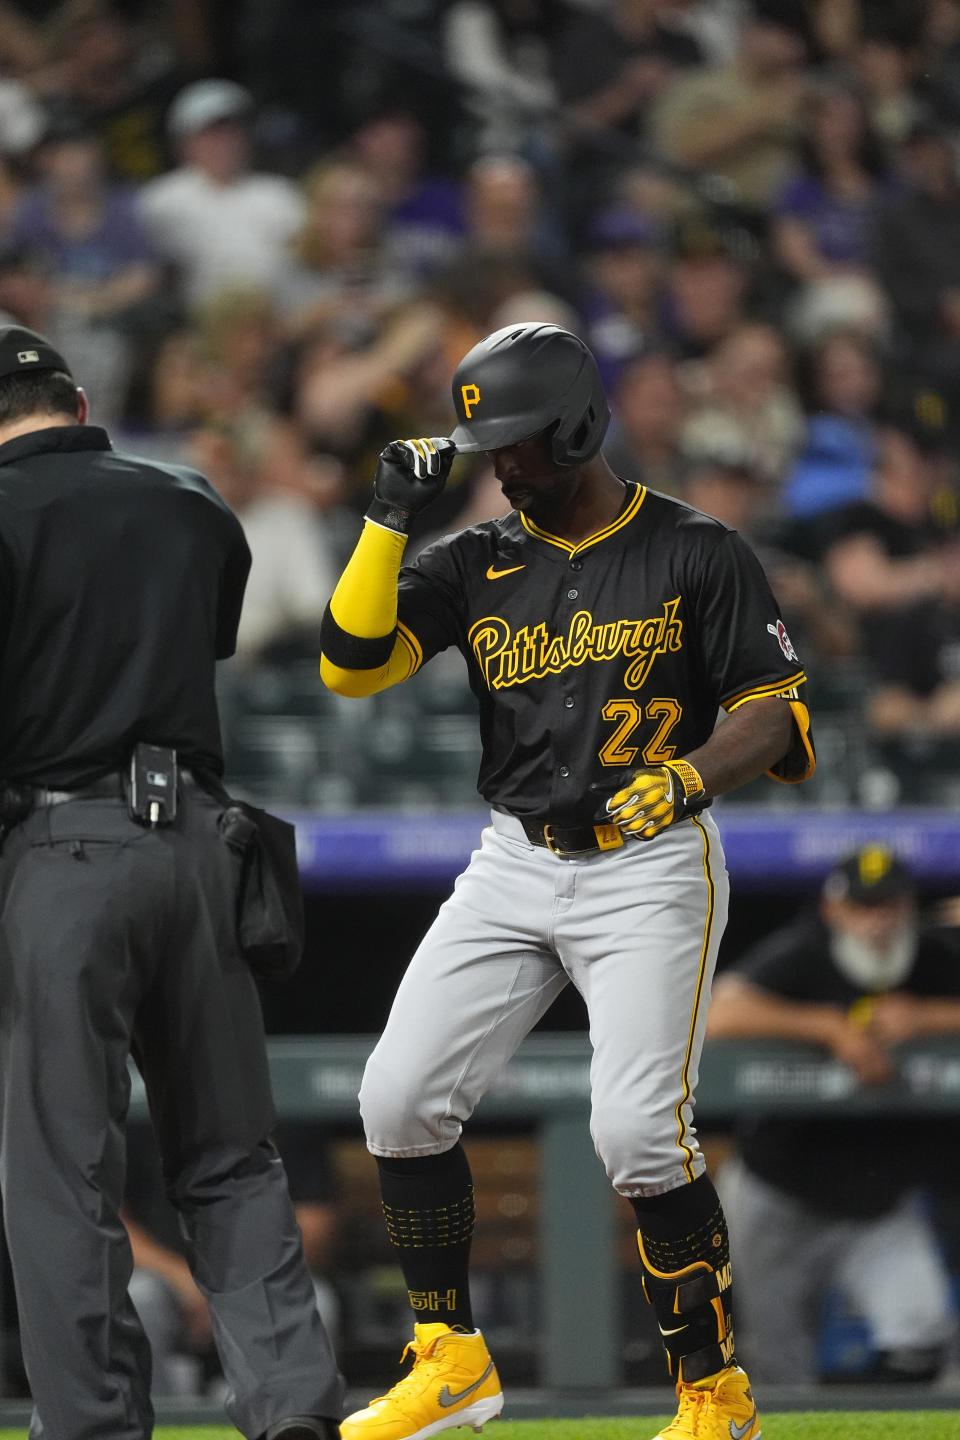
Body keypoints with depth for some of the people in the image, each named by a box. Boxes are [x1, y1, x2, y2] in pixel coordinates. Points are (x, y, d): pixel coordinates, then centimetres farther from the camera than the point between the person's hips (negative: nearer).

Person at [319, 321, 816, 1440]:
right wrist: (391, 516, -8)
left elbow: (775, 713, -6)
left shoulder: (695, 553, -4)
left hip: (650, 867, -5)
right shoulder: (479, 562, 8)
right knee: (401, 1098, -4)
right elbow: (351, 664, -2)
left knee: (637, 1128, -18)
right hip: (512, 866, 5)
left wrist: (682, 779, -24)